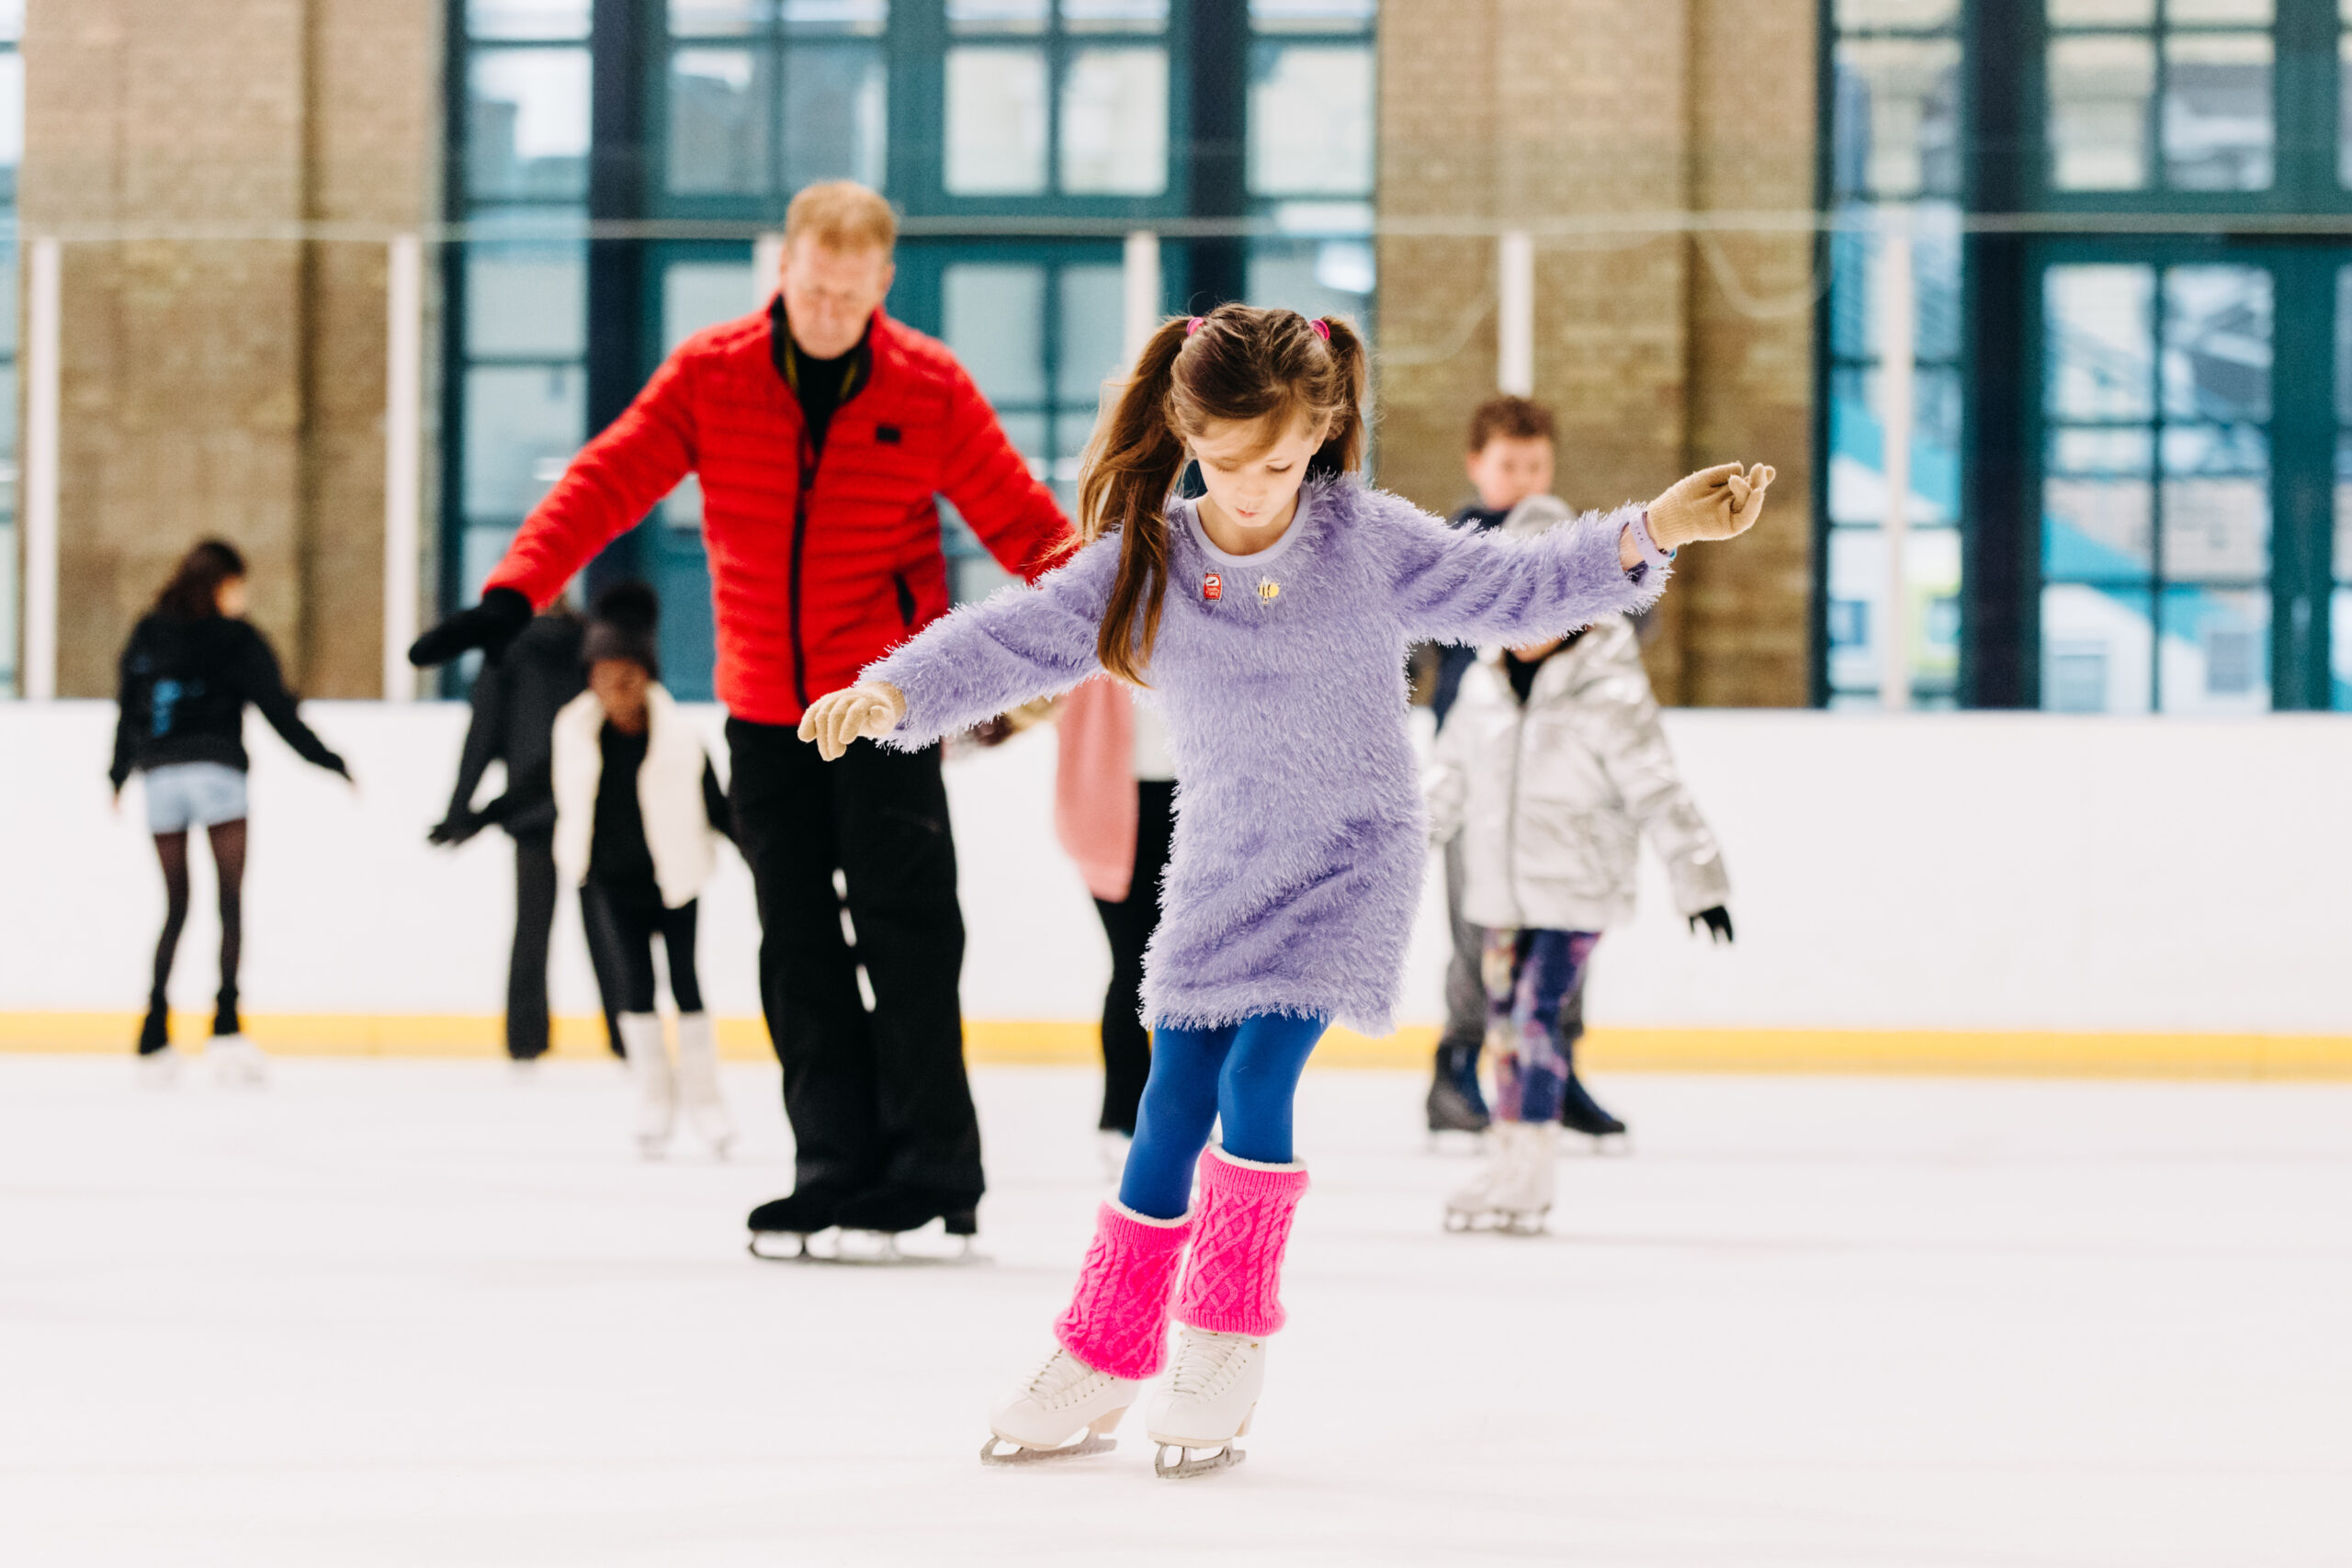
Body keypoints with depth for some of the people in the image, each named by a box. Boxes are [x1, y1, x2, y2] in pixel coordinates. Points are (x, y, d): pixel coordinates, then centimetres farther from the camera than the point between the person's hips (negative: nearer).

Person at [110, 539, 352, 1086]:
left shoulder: (147, 636, 13)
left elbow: (128, 712, 16)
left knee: (175, 908, 12)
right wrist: (332, 765, 6)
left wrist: (118, 778, 30)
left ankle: (154, 1028, 2)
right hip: (215, 771, -4)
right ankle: (226, 1025, -16)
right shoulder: (238, 639, 2)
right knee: (231, 902, -4)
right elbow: (279, 712, -1)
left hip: (159, 776, 4)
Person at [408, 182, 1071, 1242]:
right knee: (798, 944, 5)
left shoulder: (930, 387, -5)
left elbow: (1019, 519, -4)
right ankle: (839, 1166, 11)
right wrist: (511, 598, -18)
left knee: (904, 925, -8)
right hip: (764, 713, 3)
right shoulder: (711, 373, -3)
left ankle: (932, 1170, -2)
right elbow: (606, 482, -8)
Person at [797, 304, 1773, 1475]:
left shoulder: (1370, 542, -8)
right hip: (1218, 870, 3)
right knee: (1171, 1113, 5)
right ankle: (1101, 1360, 17)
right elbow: (1014, 639, -8)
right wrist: (893, 692, -23)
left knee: (1255, 1082, -18)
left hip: (1350, 859, -3)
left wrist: (1652, 534, -18)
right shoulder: (1142, 565, -5)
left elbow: (1513, 589, -6)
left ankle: (1229, 1346, -4)